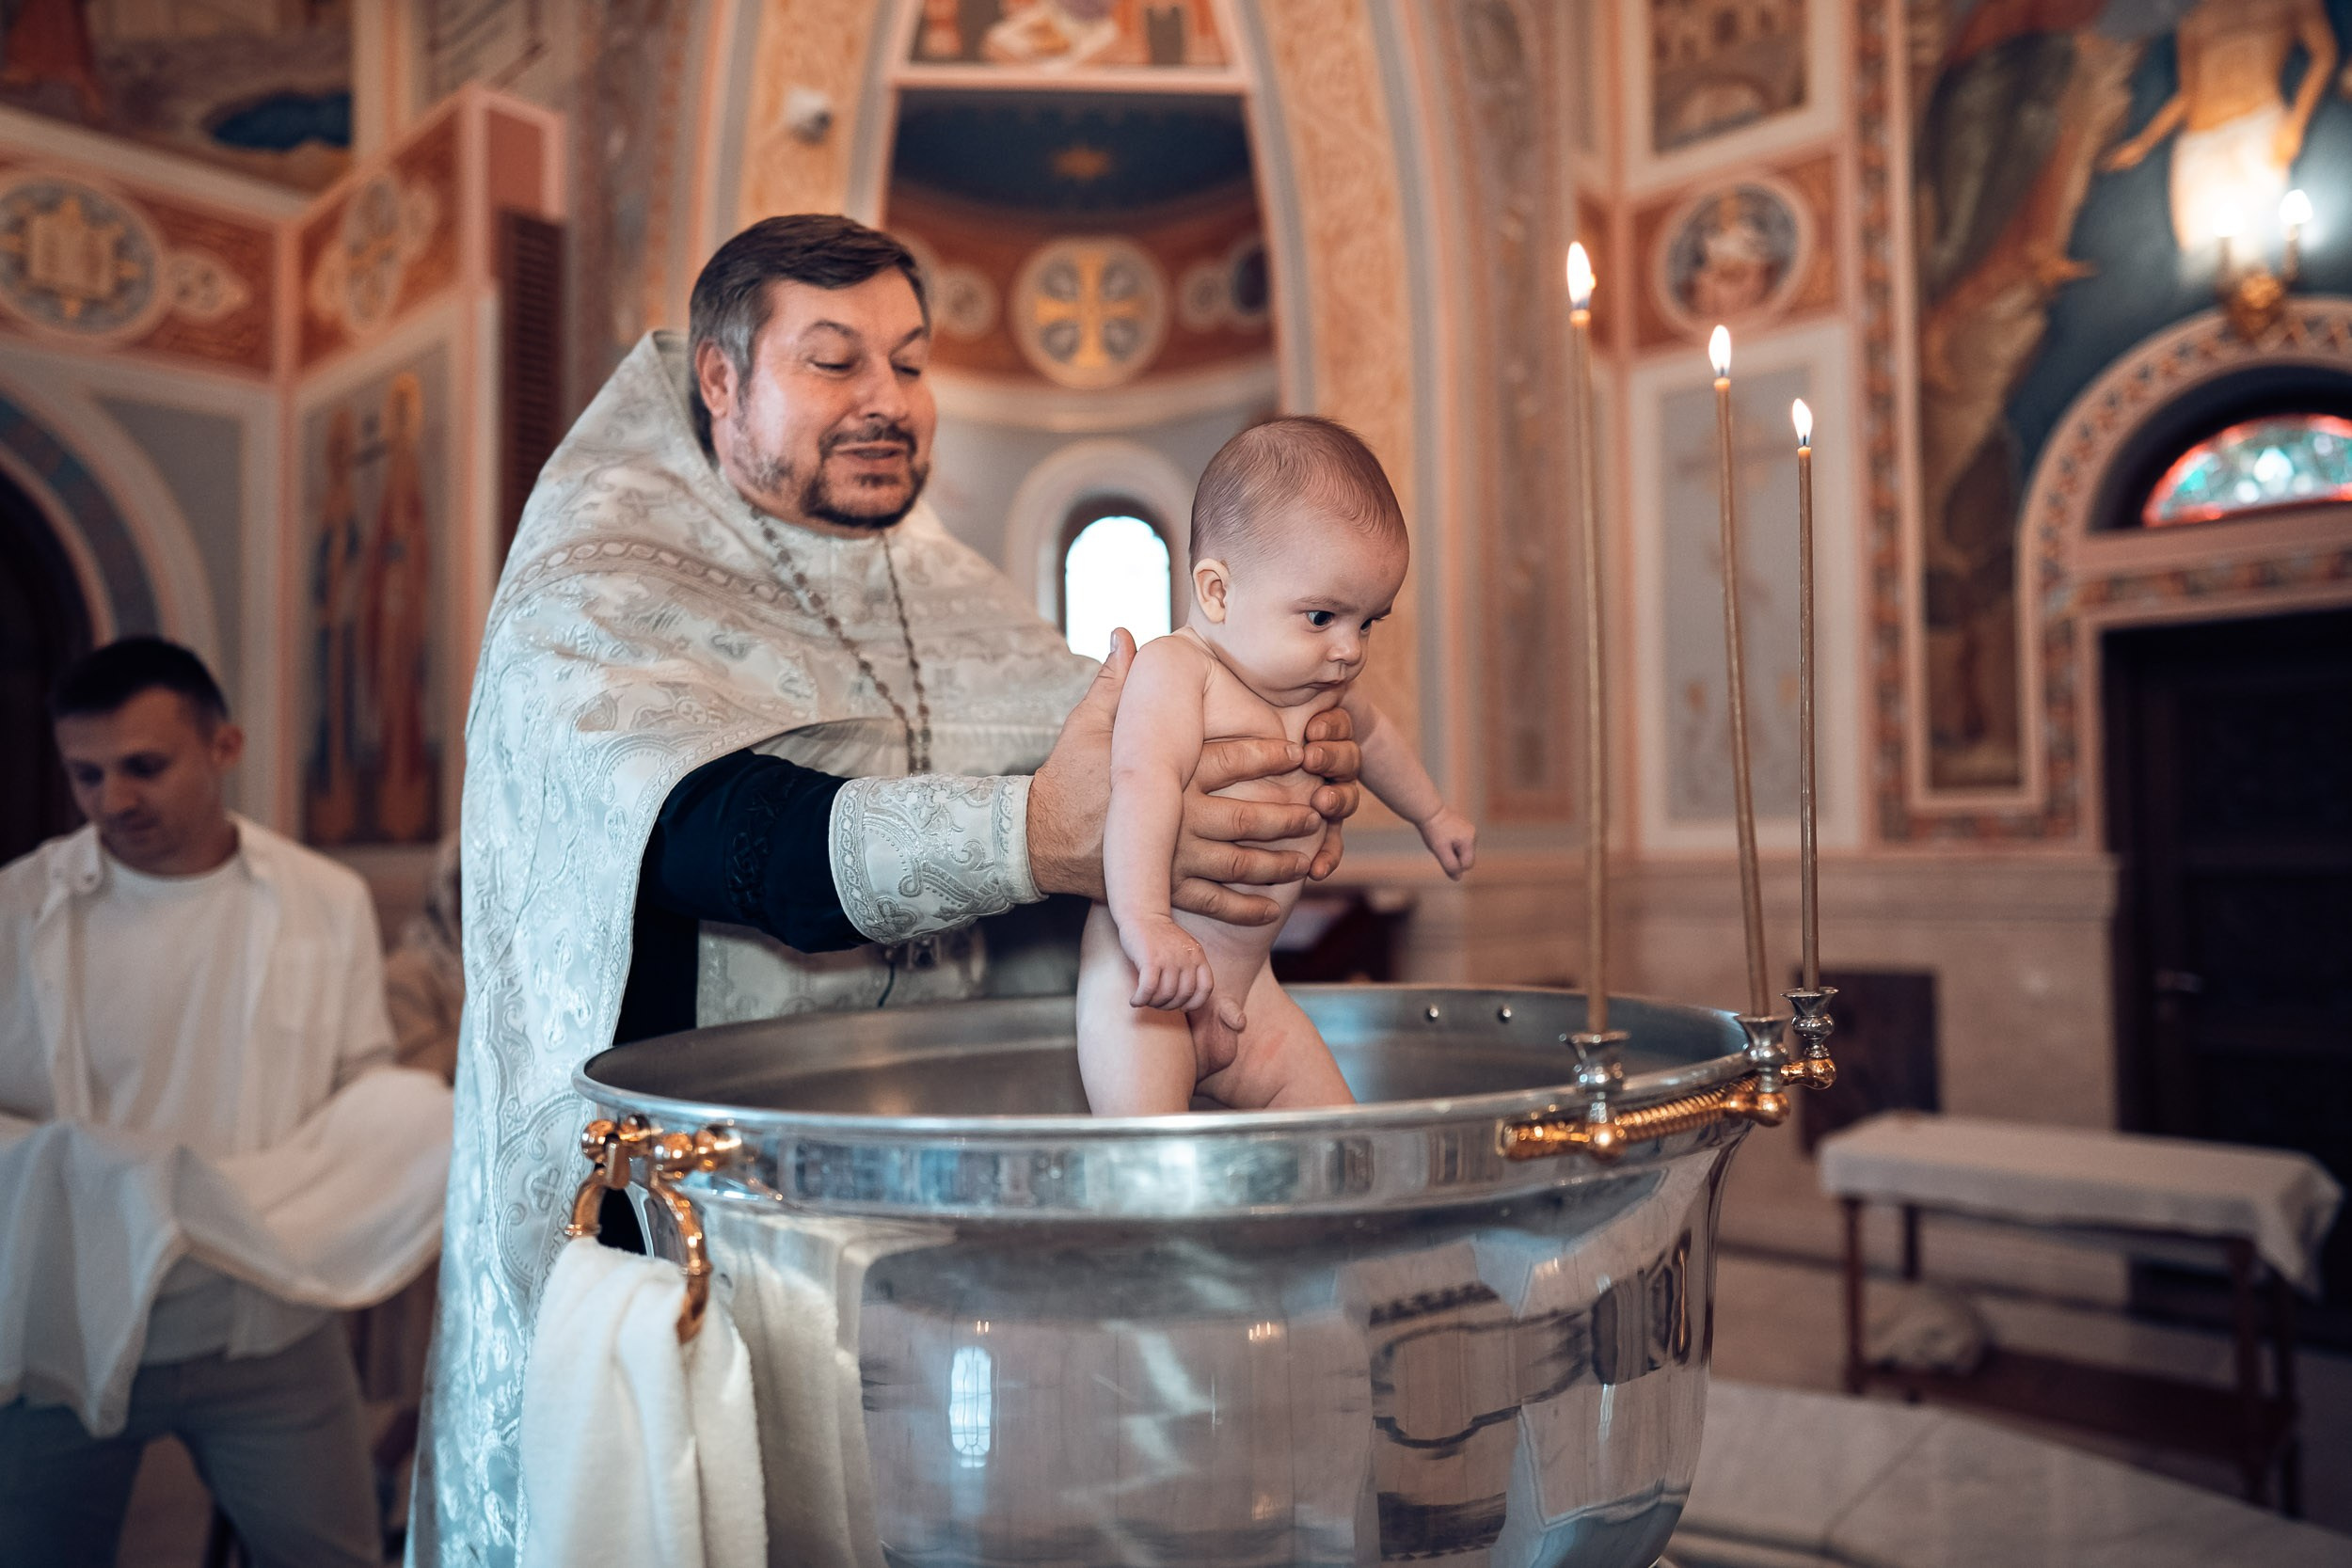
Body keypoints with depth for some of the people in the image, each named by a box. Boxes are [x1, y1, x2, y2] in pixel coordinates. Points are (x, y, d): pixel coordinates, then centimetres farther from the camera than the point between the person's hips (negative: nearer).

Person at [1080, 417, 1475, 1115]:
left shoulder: (1327, 688, 9)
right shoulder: (1174, 671, -17)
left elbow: (1371, 736, 32)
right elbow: (1143, 783, -33)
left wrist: (1432, 813, 48)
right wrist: (1145, 920, -46)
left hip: (1247, 987, 8)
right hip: (1144, 985, -8)